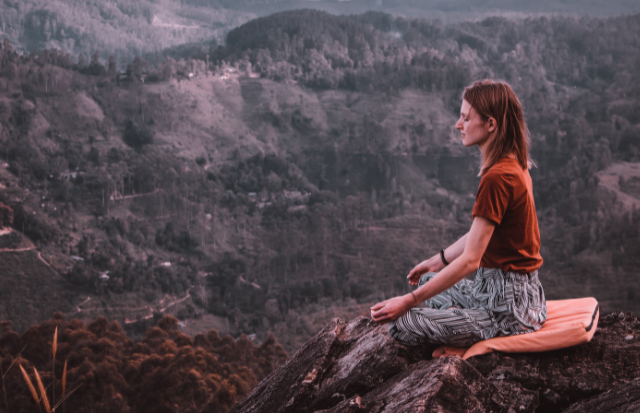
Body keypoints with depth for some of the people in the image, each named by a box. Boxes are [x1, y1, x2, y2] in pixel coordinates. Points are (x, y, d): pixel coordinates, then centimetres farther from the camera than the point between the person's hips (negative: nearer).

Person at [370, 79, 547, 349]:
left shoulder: (497, 178, -24)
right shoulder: (514, 166, 7)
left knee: (401, 325, -14)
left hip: (509, 307, -10)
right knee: (427, 281, 29)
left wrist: (408, 301, -23)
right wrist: (436, 261, 23)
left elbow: (471, 259, -25)